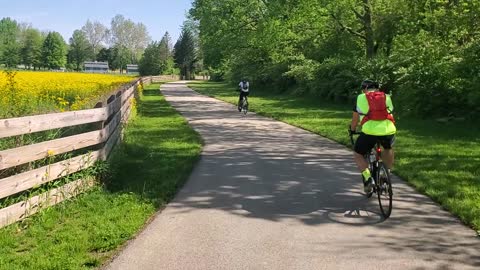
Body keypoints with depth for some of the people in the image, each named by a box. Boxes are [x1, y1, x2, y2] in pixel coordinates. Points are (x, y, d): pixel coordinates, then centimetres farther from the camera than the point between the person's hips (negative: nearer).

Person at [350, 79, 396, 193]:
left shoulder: (361, 98, 19)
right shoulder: (387, 97, 24)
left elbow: (355, 119, 27)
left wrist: (352, 130, 46)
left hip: (369, 131, -2)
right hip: (388, 130, 3)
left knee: (358, 155, 19)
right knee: (388, 148, 36)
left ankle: (367, 178, -2)